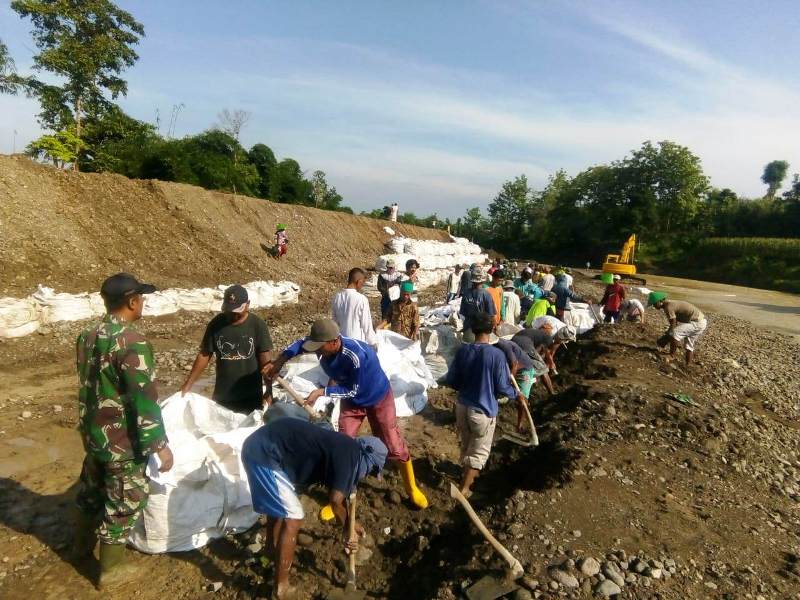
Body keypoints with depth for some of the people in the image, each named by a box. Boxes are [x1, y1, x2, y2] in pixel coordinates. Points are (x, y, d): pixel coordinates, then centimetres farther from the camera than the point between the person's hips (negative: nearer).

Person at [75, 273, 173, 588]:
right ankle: (111, 569, 27)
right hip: (122, 442, -8)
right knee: (123, 502, 10)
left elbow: (90, 385, 13)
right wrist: (159, 445, -19)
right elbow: (145, 400, -26)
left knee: (91, 490, 28)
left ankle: (82, 546, 50)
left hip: (93, 433, 8)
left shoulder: (87, 337, 1)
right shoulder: (132, 343, -27)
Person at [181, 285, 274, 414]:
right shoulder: (216, 324, -3)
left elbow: (265, 360, -10)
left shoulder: (258, 325, -10)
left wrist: (269, 390, -14)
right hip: (222, 396, 2)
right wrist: (188, 384, 0)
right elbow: (204, 355, 3)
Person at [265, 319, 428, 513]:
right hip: (351, 401, 5)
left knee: (394, 446, 5)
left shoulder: (356, 356, -41)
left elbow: (353, 391, -28)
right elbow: (301, 343, 0)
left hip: (378, 399, -5)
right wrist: (280, 361, -13)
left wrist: (322, 391, -31)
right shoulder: (323, 345, -23)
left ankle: (412, 488, 30)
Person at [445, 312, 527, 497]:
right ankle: (464, 489, 17)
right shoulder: (496, 354, -20)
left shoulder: (463, 350, -8)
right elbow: (502, 387, -15)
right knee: (479, 451, 14)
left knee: (466, 445, 26)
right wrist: (517, 394, 6)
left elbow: (451, 380, -1)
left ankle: (468, 473, 48)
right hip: (483, 410, -5)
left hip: (462, 406, 5)